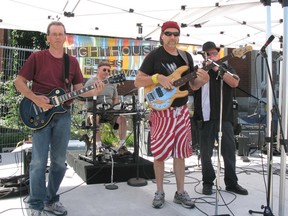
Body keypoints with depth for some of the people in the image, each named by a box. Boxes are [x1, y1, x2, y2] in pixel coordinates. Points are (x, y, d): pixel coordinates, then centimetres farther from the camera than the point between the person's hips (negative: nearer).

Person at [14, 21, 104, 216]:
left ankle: (51, 200, 26)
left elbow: (79, 89, 9)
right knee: (39, 162, -5)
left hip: (63, 114, 4)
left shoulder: (72, 62, 10)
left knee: (59, 161, 9)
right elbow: (19, 81, -1)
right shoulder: (37, 57, 0)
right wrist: (35, 99, -16)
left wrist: (94, 92, -11)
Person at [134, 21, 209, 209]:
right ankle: (160, 192, 17)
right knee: (160, 152, 1)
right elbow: (137, 82, -7)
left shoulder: (186, 57, 11)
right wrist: (158, 78, -22)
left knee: (180, 151, 9)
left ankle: (180, 192, 21)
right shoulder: (154, 55, -4)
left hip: (181, 110, 5)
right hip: (161, 110, -4)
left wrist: (201, 80, -8)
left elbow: (191, 85, 14)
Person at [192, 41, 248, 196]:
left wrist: (217, 69, -10)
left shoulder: (226, 68, 13)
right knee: (206, 153, 4)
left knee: (229, 149, 2)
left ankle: (231, 183, 14)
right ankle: (208, 182, 16)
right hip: (205, 118, 0)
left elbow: (234, 83, -6)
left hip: (224, 117, 1)